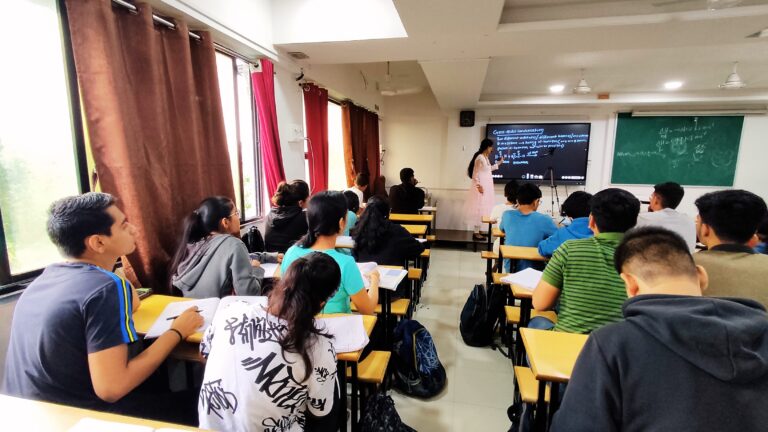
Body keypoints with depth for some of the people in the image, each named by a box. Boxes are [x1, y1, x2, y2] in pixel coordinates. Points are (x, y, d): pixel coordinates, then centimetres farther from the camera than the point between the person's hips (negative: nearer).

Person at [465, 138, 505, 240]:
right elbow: (475, 173, -19)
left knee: (482, 209, 12)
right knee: (479, 209, -6)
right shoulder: (480, 158, -16)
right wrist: (479, 186, -23)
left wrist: (499, 163, 31)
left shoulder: (486, 158, 13)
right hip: (481, 187, -10)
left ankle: (477, 230, 20)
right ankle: (476, 233, 0)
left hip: (486, 187, 10)